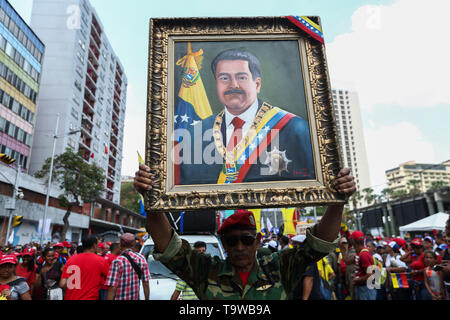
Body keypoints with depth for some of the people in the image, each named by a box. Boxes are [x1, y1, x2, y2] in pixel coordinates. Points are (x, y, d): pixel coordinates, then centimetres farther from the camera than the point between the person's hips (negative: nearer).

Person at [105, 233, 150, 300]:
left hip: (119, 298, -4)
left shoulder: (117, 262, -16)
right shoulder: (141, 258, -3)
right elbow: (146, 284, -1)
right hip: (135, 297, 4)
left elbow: (112, 289, -19)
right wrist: (147, 298, 9)